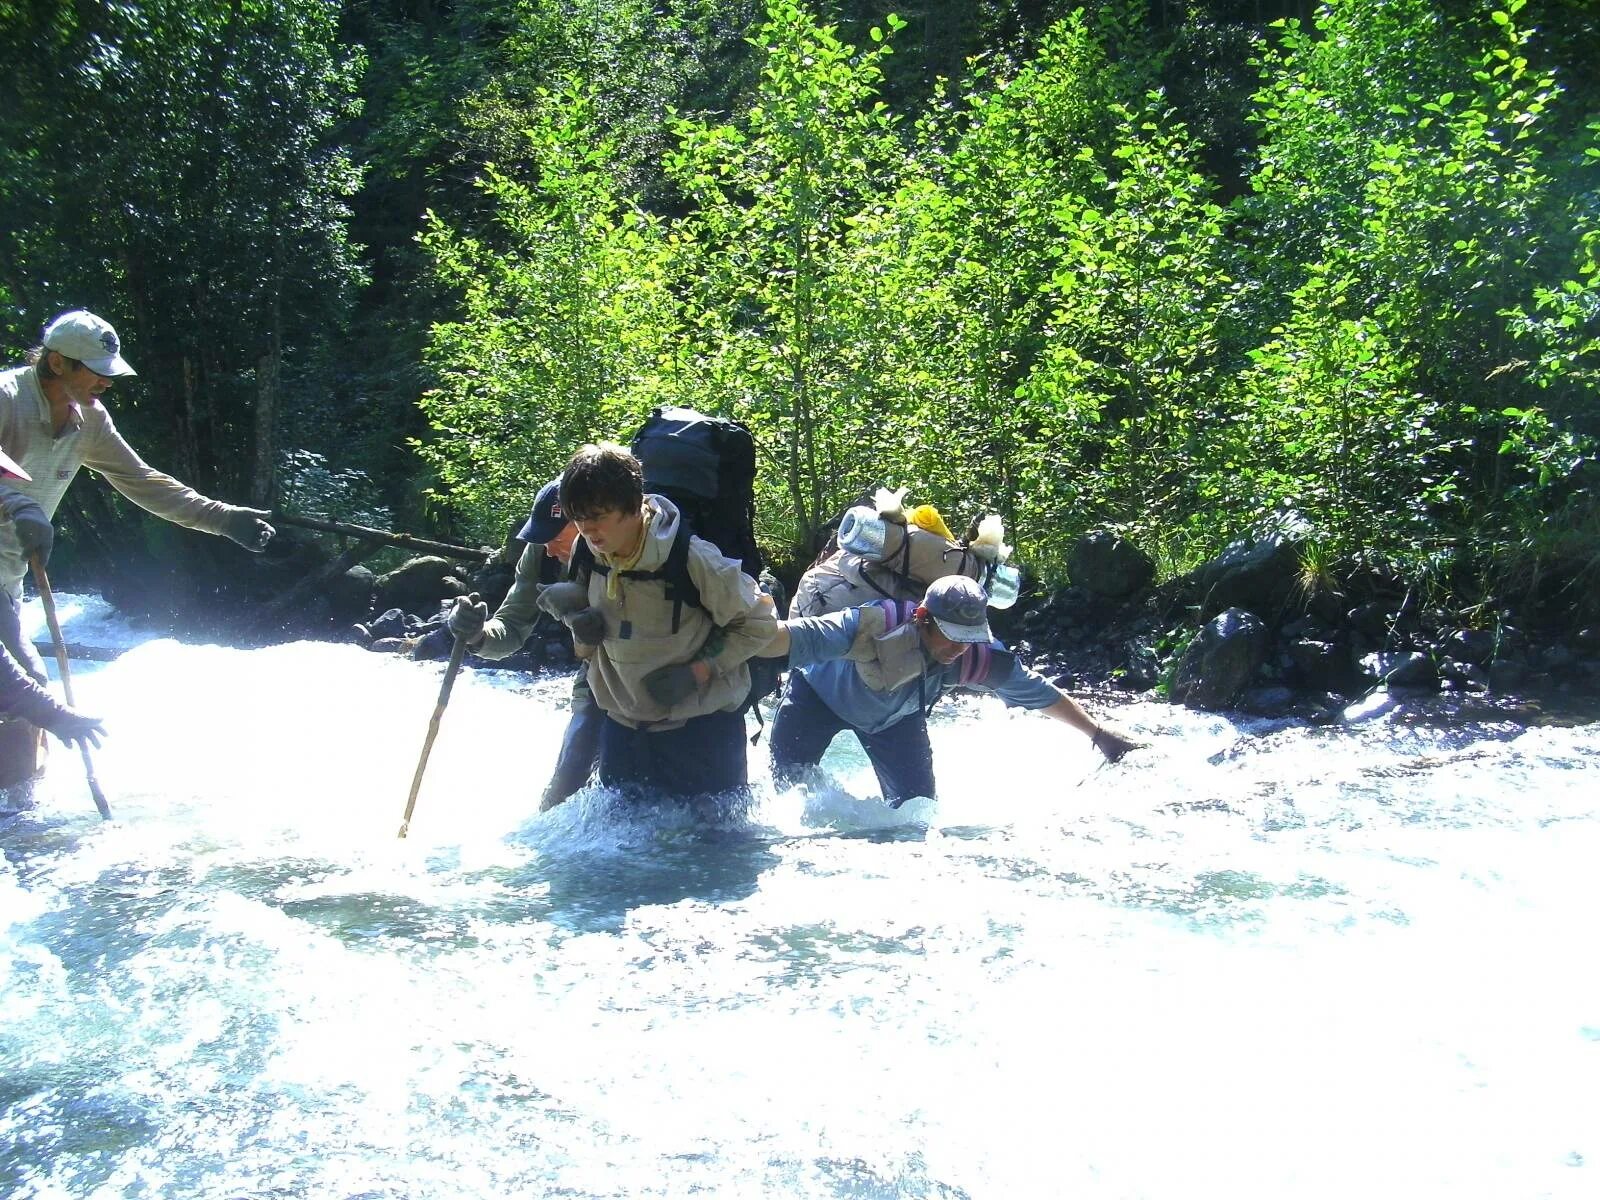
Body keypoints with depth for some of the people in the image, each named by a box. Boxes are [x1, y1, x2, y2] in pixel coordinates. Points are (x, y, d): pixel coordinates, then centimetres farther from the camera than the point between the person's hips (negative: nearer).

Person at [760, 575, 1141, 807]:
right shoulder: (876, 625, -46)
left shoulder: (980, 655, -30)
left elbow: (1040, 693, -15)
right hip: (821, 692, -3)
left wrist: (1097, 733, -7)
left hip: (895, 716, 4)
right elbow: (794, 637, -53)